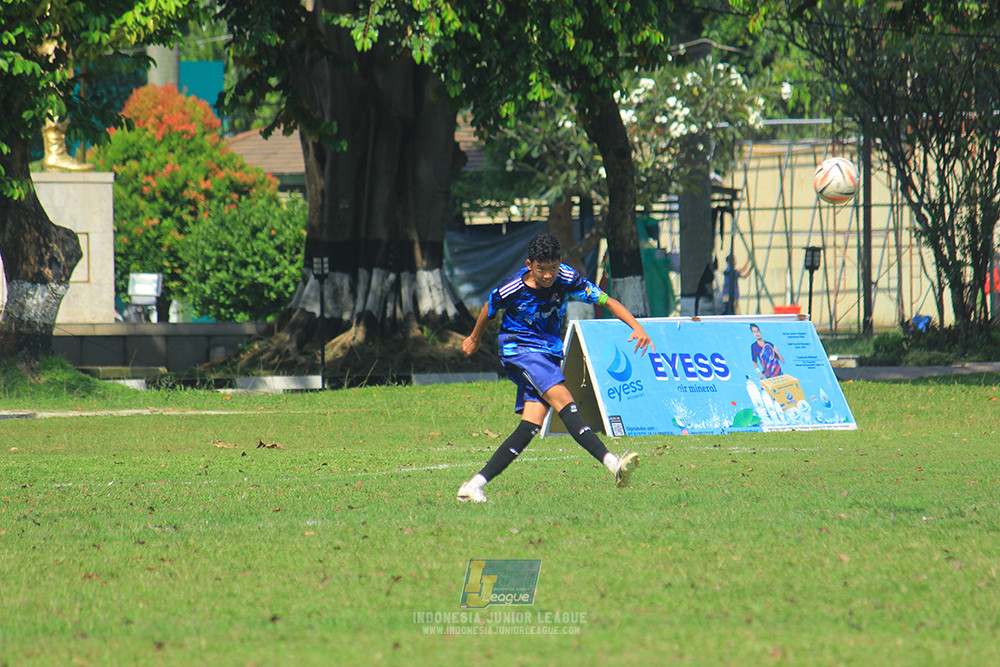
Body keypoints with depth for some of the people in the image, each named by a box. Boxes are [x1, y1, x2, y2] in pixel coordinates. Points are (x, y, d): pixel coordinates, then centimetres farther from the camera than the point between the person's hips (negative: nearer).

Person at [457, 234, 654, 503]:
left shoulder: (566, 279, -10)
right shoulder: (512, 289, -15)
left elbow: (607, 301, -9)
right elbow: (488, 309, 6)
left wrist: (637, 327, -23)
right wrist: (475, 338, 24)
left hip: (549, 353, 5)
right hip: (519, 348, -5)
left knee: (532, 425, -9)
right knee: (563, 400, -26)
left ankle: (475, 485, -6)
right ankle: (612, 463, -40)